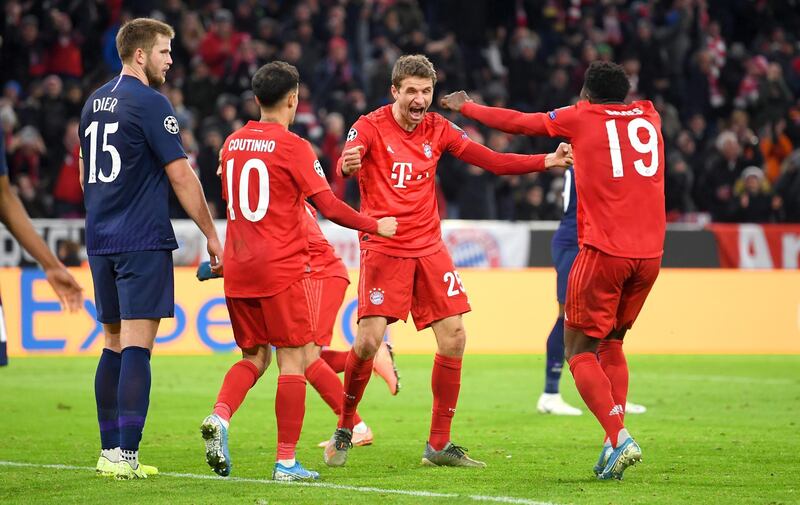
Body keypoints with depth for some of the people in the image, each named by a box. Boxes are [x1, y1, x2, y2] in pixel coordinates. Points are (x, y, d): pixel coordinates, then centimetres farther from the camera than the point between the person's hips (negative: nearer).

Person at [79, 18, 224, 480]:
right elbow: (180, 176, -11)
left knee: (114, 345, 13)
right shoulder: (150, 103, -10)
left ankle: (110, 451, 13)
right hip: (143, 241, -8)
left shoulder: (94, 103, 15)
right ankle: (126, 456, -13)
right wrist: (212, 236, -5)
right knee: (137, 346, -9)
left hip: (101, 241, 8)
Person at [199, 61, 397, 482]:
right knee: (293, 360, 0)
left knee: (254, 356, 15)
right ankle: (286, 461, -3)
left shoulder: (232, 143, 10)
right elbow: (329, 207, -10)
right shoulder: (292, 147, -8)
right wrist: (376, 226, 3)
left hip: (238, 269, 6)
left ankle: (220, 416, -13)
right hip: (281, 269, -6)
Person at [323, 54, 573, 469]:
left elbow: (492, 161, 6)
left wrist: (547, 161, -6)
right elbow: (344, 167, -26)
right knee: (369, 340, -15)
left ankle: (439, 445, 8)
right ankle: (344, 432, 7)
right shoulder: (370, 127, -8)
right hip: (383, 248, -5)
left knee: (453, 339, -2)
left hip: (429, 248, 5)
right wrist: (347, 165, -51)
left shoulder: (438, 129, 6)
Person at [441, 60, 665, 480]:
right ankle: (614, 443, 5)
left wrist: (466, 107, 27)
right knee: (612, 344, 18)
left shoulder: (581, 118, 2)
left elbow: (518, 122, 12)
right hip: (649, 253, 5)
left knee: (580, 351, 2)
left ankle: (619, 438, -16)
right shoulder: (648, 116, 14)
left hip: (604, 252, -5)